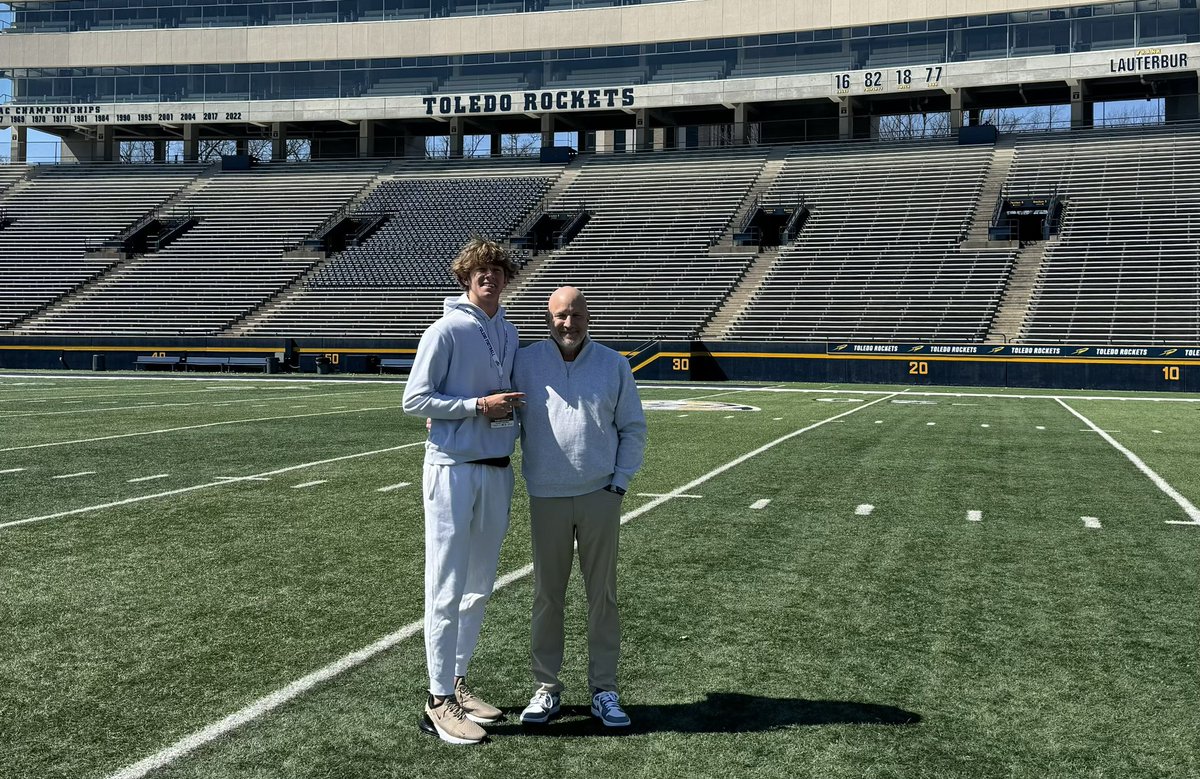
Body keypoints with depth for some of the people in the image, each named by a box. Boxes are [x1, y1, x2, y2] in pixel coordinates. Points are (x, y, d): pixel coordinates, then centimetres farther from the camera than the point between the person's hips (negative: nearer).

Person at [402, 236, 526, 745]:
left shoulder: (508, 334, 12)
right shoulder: (447, 330, -8)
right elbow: (414, 400, -10)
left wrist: (510, 410, 3)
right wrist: (479, 406, -16)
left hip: (497, 470, 7)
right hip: (453, 469, -7)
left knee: (480, 588, 13)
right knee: (447, 591, -3)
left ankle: (457, 683, 26)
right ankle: (440, 702, 6)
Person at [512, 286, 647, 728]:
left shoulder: (613, 365, 3)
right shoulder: (524, 363, 1)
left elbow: (633, 429, 8)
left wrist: (620, 482, 1)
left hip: (599, 496, 0)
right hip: (547, 499, 0)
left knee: (602, 595, 5)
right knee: (547, 595, 7)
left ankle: (603, 691, 15)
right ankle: (546, 688, 18)